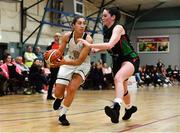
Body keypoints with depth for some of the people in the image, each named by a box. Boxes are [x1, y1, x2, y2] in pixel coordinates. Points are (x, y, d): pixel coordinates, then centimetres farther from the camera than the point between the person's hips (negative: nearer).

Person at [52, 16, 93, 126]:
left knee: (71, 88, -20)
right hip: (68, 62, 3)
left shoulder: (88, 40, -29)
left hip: (82, 65, -2)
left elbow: (79, 61, -29)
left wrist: (63, 62, -41)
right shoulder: (67, 36, -19)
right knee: (58, 92, -2)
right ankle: (60, 98, 38)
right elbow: (59, 52, -4)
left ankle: (63, 115, 1)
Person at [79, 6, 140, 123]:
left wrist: (90, 45, -38)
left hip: (130, 59, -9)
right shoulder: (106, 30, 3)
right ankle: (130, 108, 48)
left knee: (118, 78, -38)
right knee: (122, 88, 21)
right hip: (118, 60, 9)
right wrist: (97, 50, 0)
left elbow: (110, 45, -37)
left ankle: (116, 107, -57)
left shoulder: (118, 28, -20)